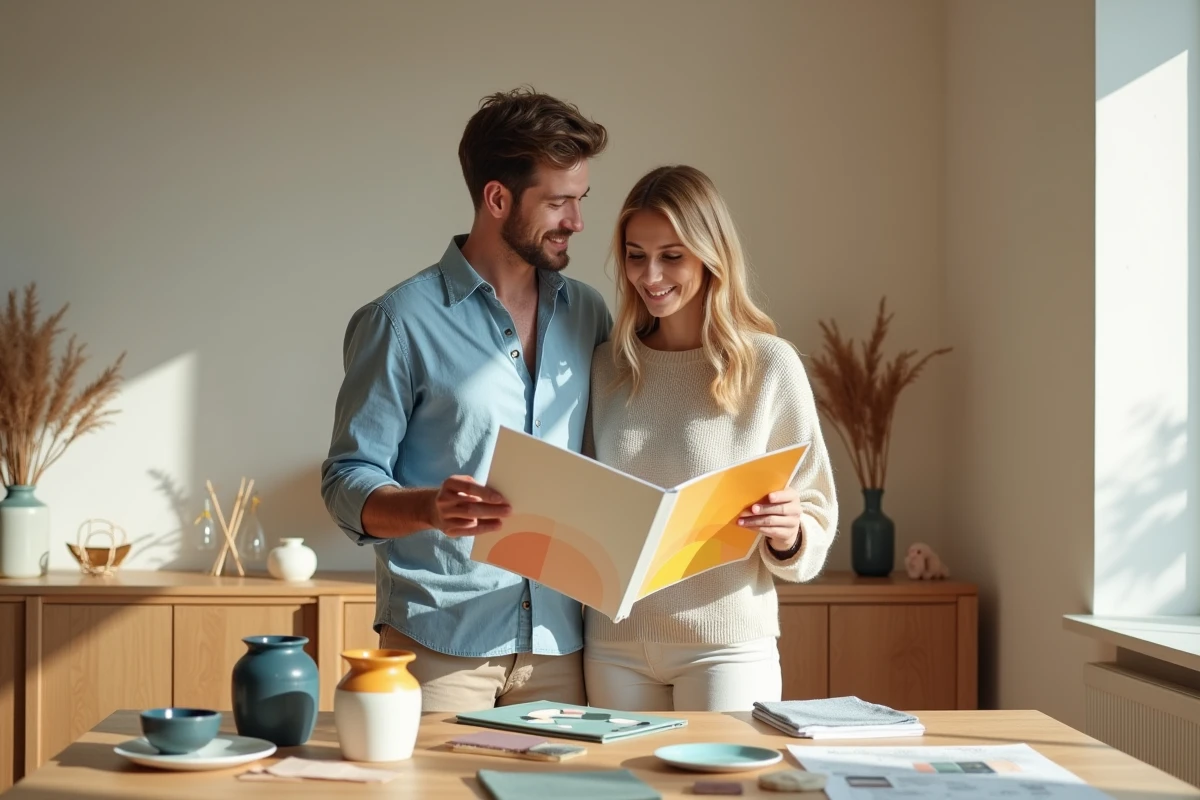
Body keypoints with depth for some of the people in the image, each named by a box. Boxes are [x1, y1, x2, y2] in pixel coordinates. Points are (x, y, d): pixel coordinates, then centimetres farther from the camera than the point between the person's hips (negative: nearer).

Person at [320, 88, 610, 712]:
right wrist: (429, 508, -25)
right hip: (438, 644, -4)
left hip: (558, 643, 4)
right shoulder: (403, 321, -5)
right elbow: (347, 482, -5)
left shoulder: (588, 315, 11)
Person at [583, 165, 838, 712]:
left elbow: (817, 518, -1)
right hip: (615, 644, 3)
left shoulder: (770, 365, -6)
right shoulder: (608, 365, 6)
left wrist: (788, 534, -21)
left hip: (727, 644, -3)